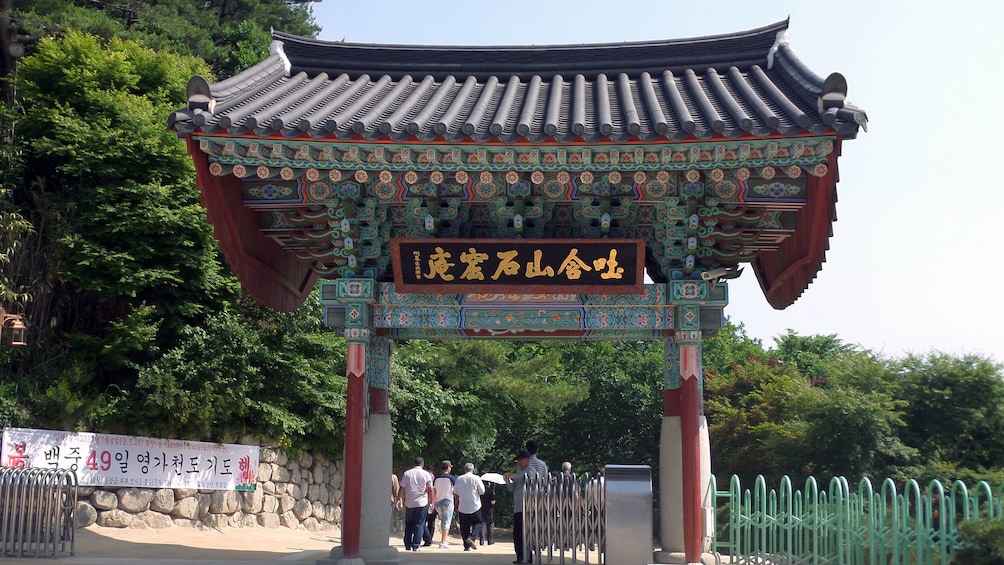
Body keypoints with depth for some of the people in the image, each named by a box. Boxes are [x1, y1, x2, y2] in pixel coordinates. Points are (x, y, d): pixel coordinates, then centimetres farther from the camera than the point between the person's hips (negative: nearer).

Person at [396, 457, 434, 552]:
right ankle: (415, 546, -4)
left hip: (409, 503, 2)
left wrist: (399, 500, 8)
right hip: (422, 503, -1)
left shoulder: (407, 473, 2)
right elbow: (430, 489, -3)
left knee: (408, 525, 12)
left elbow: (401, 488, 1)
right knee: (419, 525, 2)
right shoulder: (426, 474, -1)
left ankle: (407, 546, 13)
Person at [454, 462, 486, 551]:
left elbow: (456, 493, 9)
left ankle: (466, 546, 5)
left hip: (462, 507, 3)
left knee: (464, 527, 8)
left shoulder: (459, 479, 3)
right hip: (475, 506, -3)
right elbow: (482, 492, -6)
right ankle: (471, 538, -15)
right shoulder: (476, 478, -7)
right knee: (477, 524, 9)